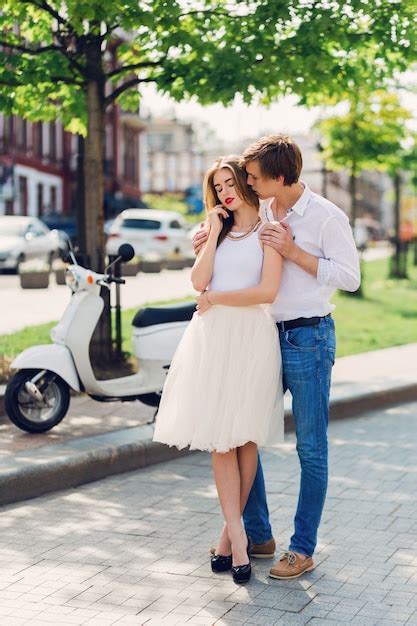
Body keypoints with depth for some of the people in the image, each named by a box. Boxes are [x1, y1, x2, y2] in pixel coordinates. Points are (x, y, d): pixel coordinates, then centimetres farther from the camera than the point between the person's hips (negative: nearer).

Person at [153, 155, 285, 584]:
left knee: (244, 436, -1)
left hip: (251, 335, -4)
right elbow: (199, 281, 5)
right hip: (211, 336, 5)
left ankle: (231, 530, 9)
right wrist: (215, 232, 3)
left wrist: (216, 298, -2)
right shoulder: (217, 230, 21)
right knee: (218, 437, -5)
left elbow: (268, 292, -9)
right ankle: (237, 536, -7)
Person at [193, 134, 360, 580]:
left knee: (311, 449, 1)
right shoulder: (258, 213, 9)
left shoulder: (326, 216, -9)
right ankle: (257, 534, 23)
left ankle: (302, 549, 10)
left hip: (309, 338, -7)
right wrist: (207, 239, 2)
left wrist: (294, 251, -18)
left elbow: (350, 277, -12)